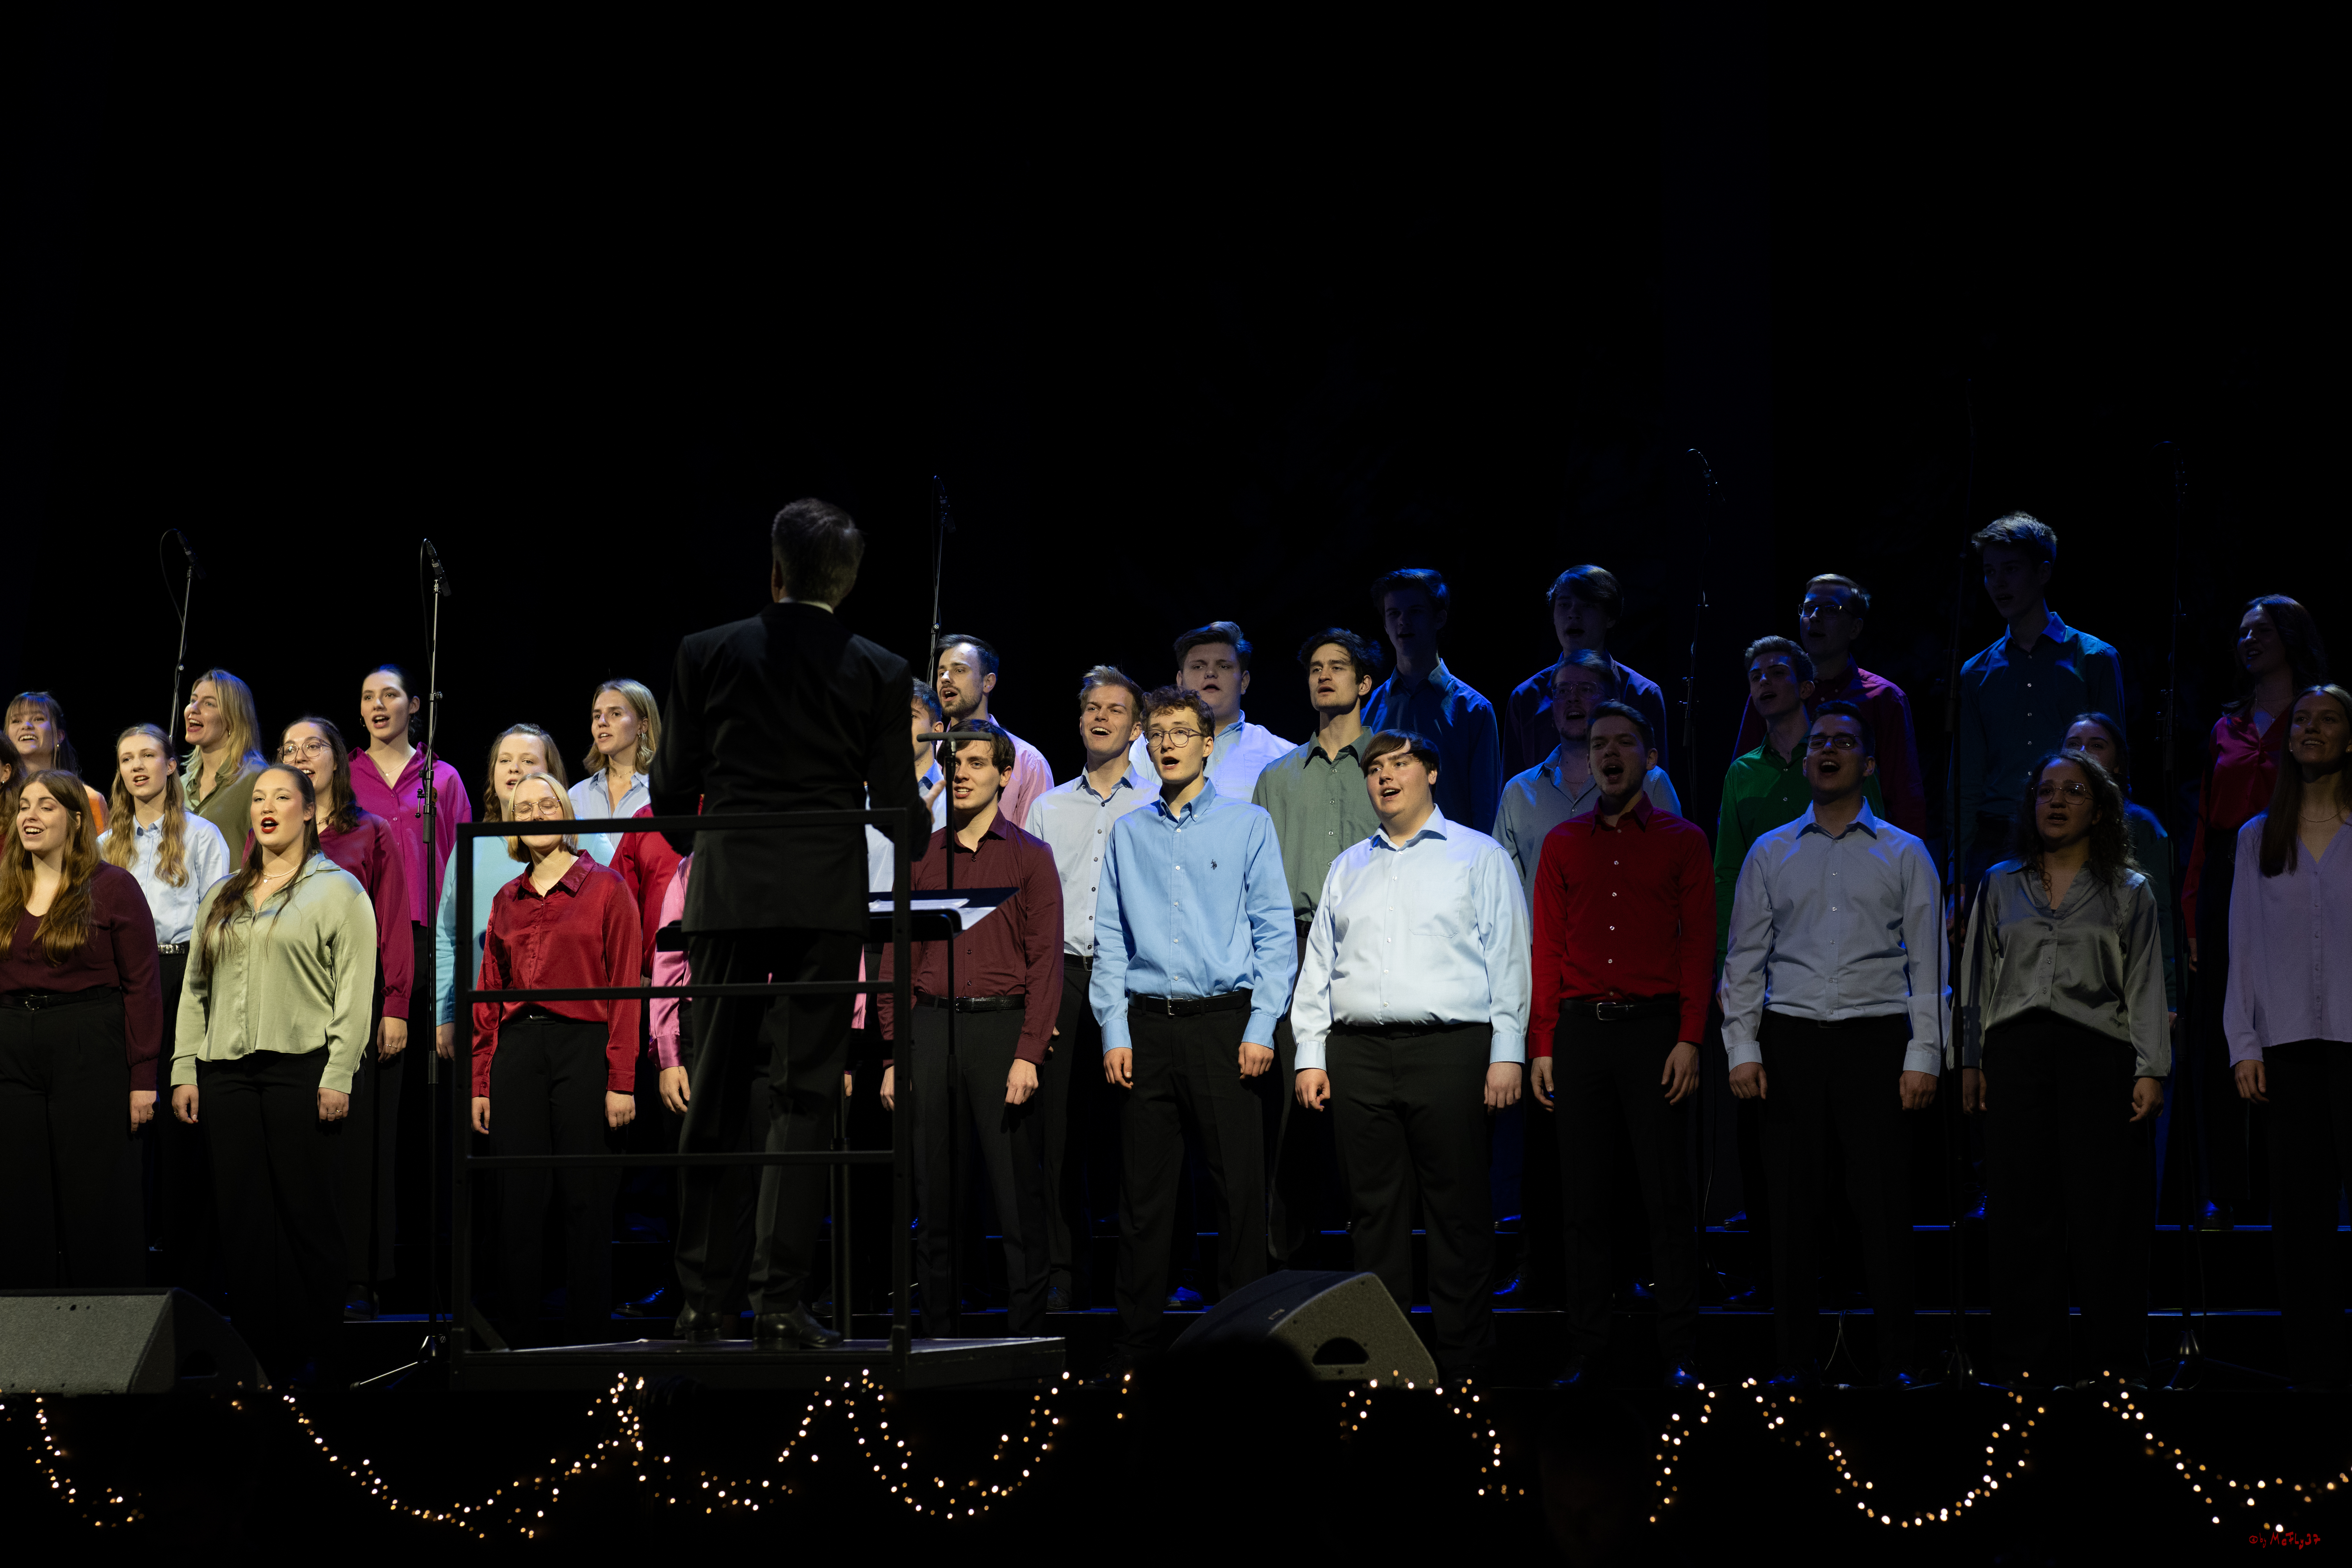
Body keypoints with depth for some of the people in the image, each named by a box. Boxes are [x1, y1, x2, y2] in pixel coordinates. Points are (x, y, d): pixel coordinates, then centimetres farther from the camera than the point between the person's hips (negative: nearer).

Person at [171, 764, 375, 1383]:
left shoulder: (338, 890, 2)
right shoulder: (224, 897, 18)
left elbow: (355, 989, -5)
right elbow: (195, 989, 18)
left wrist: (338, 1077, -13)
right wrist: (183, 1071, 8)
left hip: (299, 1069, -5)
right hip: (228, 1073, 5)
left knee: (307, 1214, -4)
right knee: (243, 1220, 3)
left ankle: (319, 1359, 1)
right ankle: (259, 1359, 7)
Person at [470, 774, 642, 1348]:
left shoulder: (605, 889, 1)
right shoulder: (507, 901, 13)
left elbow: (626, 989, -4)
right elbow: (488, 998, 14)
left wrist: (622, 1081, -10)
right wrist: (479, 1083, 8)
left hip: (583, 1047, -4)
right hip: (516, 1053, 4)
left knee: (586, 1202, -2)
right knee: (518, 1203, 4)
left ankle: (588, 1338, 4)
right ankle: (520, 1339, 8)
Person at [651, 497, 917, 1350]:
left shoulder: (707, 654, 2)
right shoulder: (878, 673, 0)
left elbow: (672, 784, 6)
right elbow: (896, 802, 2)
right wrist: (913, 834, 26)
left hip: (726, 892, 1)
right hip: (826, 894, -1)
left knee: (715, 1093, 7)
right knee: (803, 1094, -1)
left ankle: (700, 1301, 7)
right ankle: (781, 1298, -6)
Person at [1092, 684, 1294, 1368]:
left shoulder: (1248, 825, 5)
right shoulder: (1129, 834, 13)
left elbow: (1276, 932, 2)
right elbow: (1111, 941, 12)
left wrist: (1261, 1028, -6)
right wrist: (1115, 1033, 2)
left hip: (1226, 1022, -2)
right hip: (1149, 1025, 2)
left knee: (1239, 1184, -5)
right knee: (1144, 1189, 3)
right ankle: (1137, 1337, 7)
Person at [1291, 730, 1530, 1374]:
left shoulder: (1479, 857, 9)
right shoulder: (1348, 868, 21)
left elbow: (1509, 959, 3)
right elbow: (1317, 965, 20)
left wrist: (1507, 1055, -6)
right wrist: (1311, 1055, 9)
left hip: (1449, 1048, -4)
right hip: (1359, 1052, 4)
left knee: (1457, 1204, -5)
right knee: (1374, 1205, 2)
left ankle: (1462, 1353, -2)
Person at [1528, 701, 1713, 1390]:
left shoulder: (1682, 842, 6)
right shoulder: (1564, 845, 13)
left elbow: (1698, 944, 0)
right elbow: (1547, 948, 10)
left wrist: (1689, 1040, -9)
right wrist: (1542, 1045, 3)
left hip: (1654, 1027, -3)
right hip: (1581, 1029, 3)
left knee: (1667, 1196, -4)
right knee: (1582, 1197, 3)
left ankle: (1680, 1353, -2)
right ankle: (1584, 1351, 6)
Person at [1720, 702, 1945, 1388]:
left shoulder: (1905, 854, 9)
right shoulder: (1770, 854, 13)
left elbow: (1928, 963, 5)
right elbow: (1744, 958, 11)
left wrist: (1924, 1056, -5)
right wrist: (1742, 1048, 0)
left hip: (1876, 1034, -2)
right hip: (1791, 1036, 2)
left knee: (1882, 1201, -5)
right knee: (1792, 1199, 1)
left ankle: (1894, 1358, 0)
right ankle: (1795, 1355, 6)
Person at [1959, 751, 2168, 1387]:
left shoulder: (2129, 892, 11)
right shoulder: (2001, 885, 16)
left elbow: (2146, 986, 6)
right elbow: (1978, 977, 16)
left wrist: (2150, 1071, -3)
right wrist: (1970, 1061, 7)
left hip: (2098, 1052, -2)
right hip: (2016, 1053, 2)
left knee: (2103, 1212, -6)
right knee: (2023, 1210, -1)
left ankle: (2118, 1357, -2)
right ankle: (2032, 1355, 3)